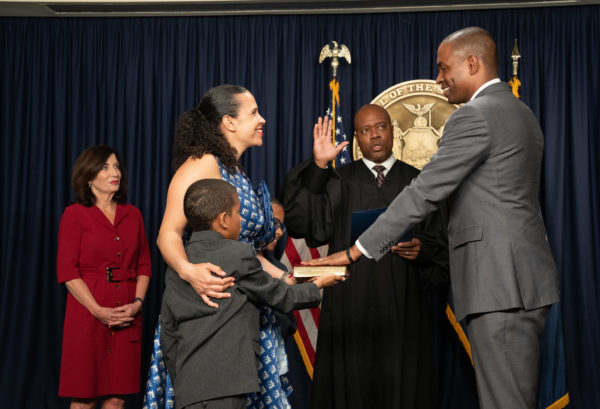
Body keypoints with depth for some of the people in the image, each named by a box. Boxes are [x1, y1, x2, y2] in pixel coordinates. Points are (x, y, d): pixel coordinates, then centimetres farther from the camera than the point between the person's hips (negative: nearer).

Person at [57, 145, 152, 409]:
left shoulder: (132, 215, 13)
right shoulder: (75, 214, 0)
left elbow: (144, 265, 13)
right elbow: (67, 271, -5)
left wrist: (137, 302, -4)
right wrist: (98, 310, -14)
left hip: (127, 316, 4)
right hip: (88, 313, -3)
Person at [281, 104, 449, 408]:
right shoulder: (339, 181, 9)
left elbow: (441, 242, 10)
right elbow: (304, 222, -7)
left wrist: (422, 248, -12)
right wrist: (318, 166, -12)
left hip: (403, 306, 1)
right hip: (351, 306, 0)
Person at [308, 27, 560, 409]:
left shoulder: (474, 116, -10)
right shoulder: (522, 112, 19)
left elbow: (424, 192, -15)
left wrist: (356, 251, -13)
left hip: (500, 280, -10)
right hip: (528, 278, 10)